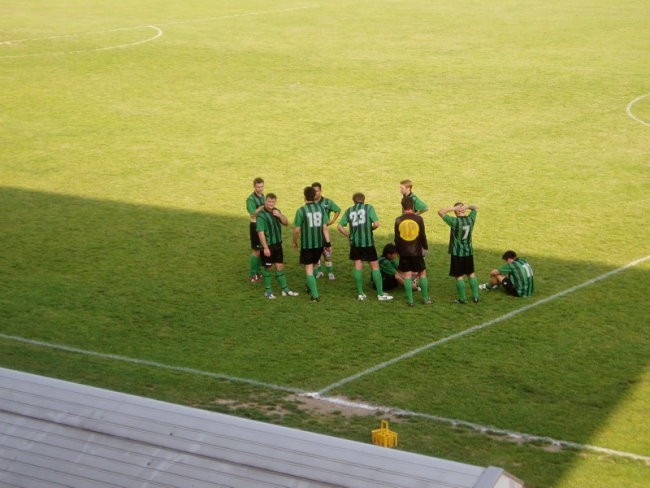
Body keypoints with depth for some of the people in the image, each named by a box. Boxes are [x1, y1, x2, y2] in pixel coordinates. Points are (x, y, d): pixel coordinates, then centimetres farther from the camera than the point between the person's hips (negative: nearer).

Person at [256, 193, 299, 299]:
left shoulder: (276, 211, 6)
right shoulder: (261, 215, -16)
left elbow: (286, 223, 7)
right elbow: (261, 232, -20)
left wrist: (280, 215, -13)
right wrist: (265, 247, -22)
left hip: (277, 244, 6)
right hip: (268, 246, -6)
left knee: (280, 266, 11)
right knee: (267, 268, 5)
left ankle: (285, 290, 19)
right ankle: (267, 291, 17)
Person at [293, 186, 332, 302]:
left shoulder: (301, 211, -13)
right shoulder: (321, 208, -2)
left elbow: (297, 230, -10)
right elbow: (325, 228, -1)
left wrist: (295, 242, 7)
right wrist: (328, 243, 4)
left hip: (306, 244, -4)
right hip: (319, 243, 4)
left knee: (309, 269, 2)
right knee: (313, 265, 24)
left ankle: (315, 295, -4)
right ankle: (310, 287, 39)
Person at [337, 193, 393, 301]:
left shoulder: (349, 210, 8)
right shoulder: (368, 207, 0)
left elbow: (339, 226, 3)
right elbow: (376, 224, -10)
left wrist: (349, 235, 13)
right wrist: (370, 229, 9)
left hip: (354, 242, 3)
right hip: (367, 241, -3)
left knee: (358, 265, 11)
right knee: (375, 266, 4)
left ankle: (360, 293, 12)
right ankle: (380, 294, 6)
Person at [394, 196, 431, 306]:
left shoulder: (398, 220, -6)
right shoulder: (418, 219, -8)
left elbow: (396, 238, 1)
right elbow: (423, 236, -2)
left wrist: (398, 251, 14)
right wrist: (425, 247, 14)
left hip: (404, 252, 1)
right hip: (416, 252, 0)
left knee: (407, 275, 4)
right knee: (422, 273, 13)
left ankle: (410, 300, 4)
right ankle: (425, 298, 18)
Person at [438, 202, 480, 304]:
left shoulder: (455, 221, -19)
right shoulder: (471, 219, -5)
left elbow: (440, 212, -16)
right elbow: (475, 207, 13)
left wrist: (452, 208, -17)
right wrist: (466, 206, -6)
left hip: (457, 253, -5)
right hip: (469, 251, 5)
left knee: (459, 276, 4)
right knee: (471, 273, 17)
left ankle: (462, 299, 8)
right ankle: (476, 296, 18)